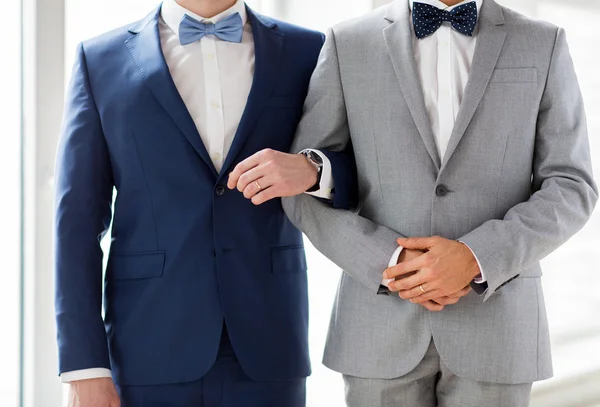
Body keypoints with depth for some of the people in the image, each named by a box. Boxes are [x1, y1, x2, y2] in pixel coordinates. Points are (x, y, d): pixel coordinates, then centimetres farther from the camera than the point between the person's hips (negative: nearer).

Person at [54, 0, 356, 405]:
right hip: (151, 352, -1)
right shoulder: (102, 62, 3)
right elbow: (78, 222, 0)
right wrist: (85, 367, -7)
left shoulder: (306, 54, 6)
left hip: (264, 346, 1)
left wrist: (308, 170, -16)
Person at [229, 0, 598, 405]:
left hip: (494, 325, 0)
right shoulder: (350, 45, 2)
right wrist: (392, 262, -16)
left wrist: (476, 258, -18)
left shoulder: (544, 46, 2)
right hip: (383, 323, 0)